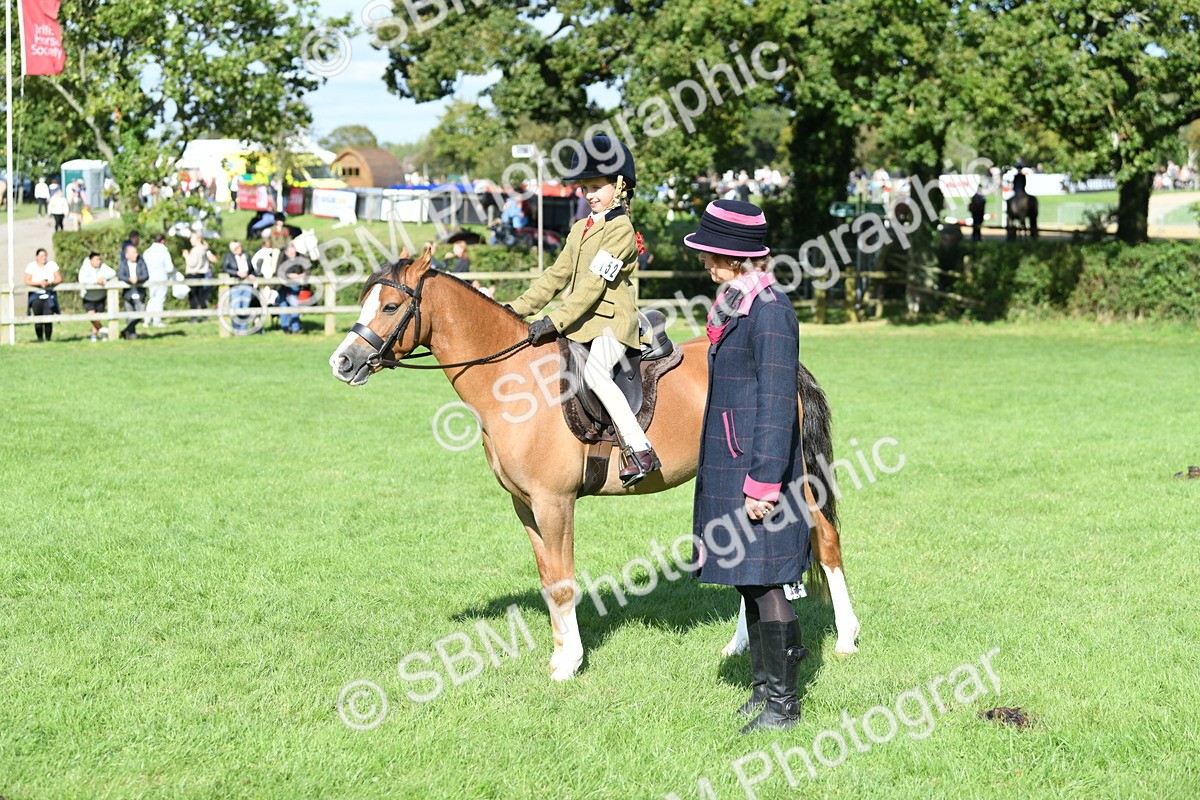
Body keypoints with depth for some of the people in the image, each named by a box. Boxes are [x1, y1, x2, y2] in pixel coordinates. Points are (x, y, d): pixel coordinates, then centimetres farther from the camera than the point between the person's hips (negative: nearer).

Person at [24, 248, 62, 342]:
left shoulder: (52, 265, 6)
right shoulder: (31, 266, 3)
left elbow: (59, 279, 2)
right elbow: (27, 281, -5)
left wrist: (49, 283, -16)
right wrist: (39, 283, -19)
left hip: (49, 295, 0)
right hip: (36, 295, 0)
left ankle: (48, 338, -3)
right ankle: (40, 339, 3)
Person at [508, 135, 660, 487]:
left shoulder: (621, 230, -11)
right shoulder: (580, 229, 17)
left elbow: (594, 284, -19)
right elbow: (557, 276, 19)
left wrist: (555, 322, -25)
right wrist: (517, 309, 10)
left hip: (612, 320, -10)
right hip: (581, 322, 10)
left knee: (594, 372, -32)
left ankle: (640, 451, -32)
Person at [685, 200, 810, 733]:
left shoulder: (769, 311, -16)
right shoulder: (736, 306, 13)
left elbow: (777, 404, -19)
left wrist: (763, 483, -21)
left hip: (755, 470, -10)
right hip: (728, 469, 10)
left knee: (764, 584, -4)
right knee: (749, 584, 15)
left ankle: (783, 704, 4)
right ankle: (764, 688, 25)